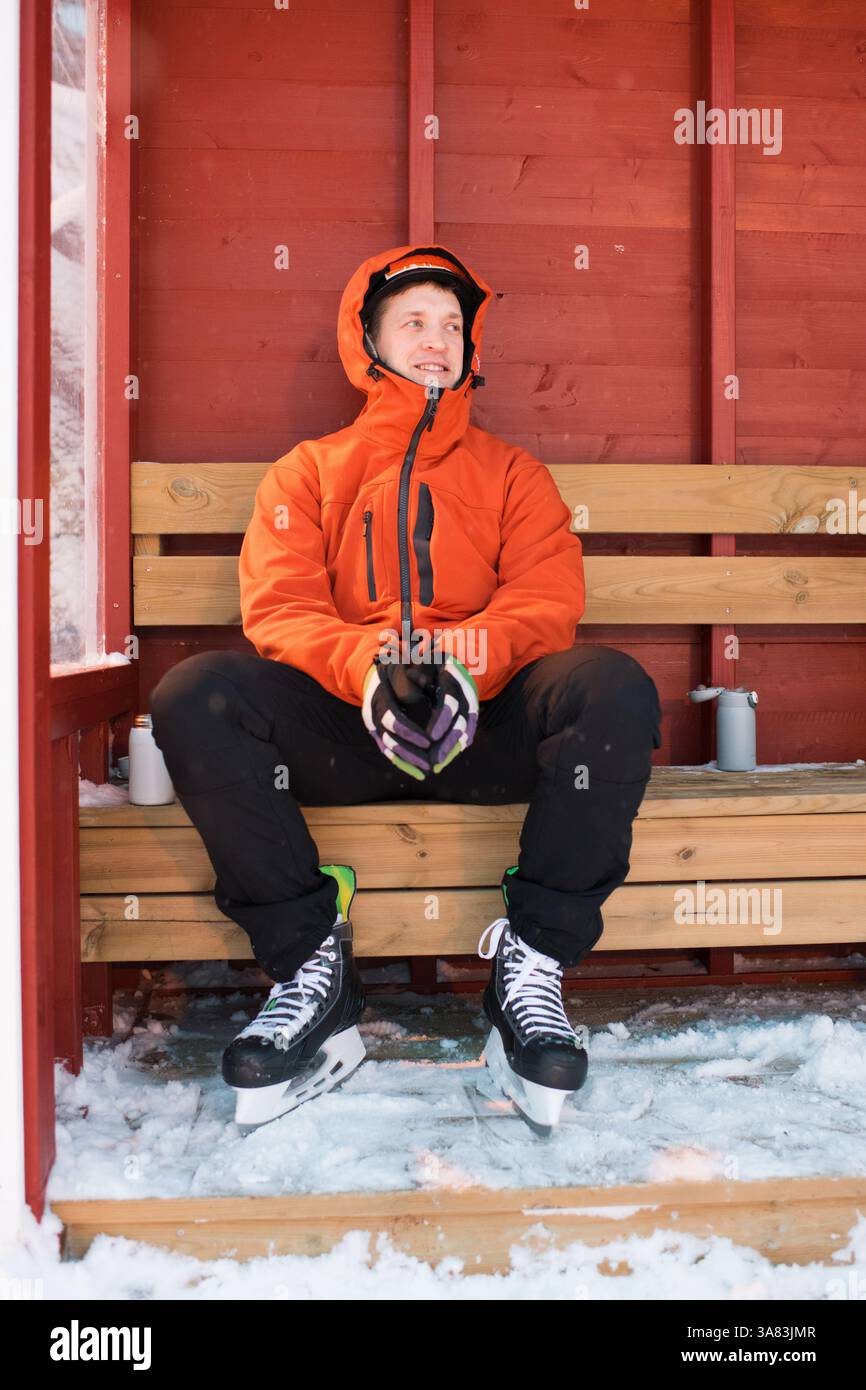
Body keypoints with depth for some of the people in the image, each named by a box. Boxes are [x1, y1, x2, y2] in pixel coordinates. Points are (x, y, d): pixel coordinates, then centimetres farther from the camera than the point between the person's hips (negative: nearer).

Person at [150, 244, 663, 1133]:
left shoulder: (511, 473, 21)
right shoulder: (306, 473, 20)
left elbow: (547, 600, 4)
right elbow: (278, 608, 3)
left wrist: (466, 661, -20)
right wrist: (366, 666, -21)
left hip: (486, 722, 0)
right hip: (344, 724, 1)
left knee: (613, 688, -30)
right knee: (194, 695, -26)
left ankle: (532, 965, -20)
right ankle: (311, 965, -19)